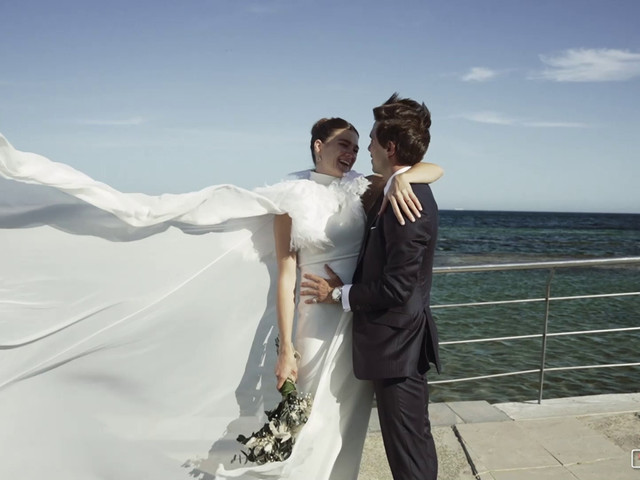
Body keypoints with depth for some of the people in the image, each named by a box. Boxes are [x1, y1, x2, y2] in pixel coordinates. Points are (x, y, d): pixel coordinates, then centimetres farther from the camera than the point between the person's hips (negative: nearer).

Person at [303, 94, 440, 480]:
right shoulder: (410, 192, 8)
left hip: (398, 346, -10)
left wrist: (339, 294, -12)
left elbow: (395, 288, -24)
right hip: (399, 343, 10)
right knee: (413, 443, 21)